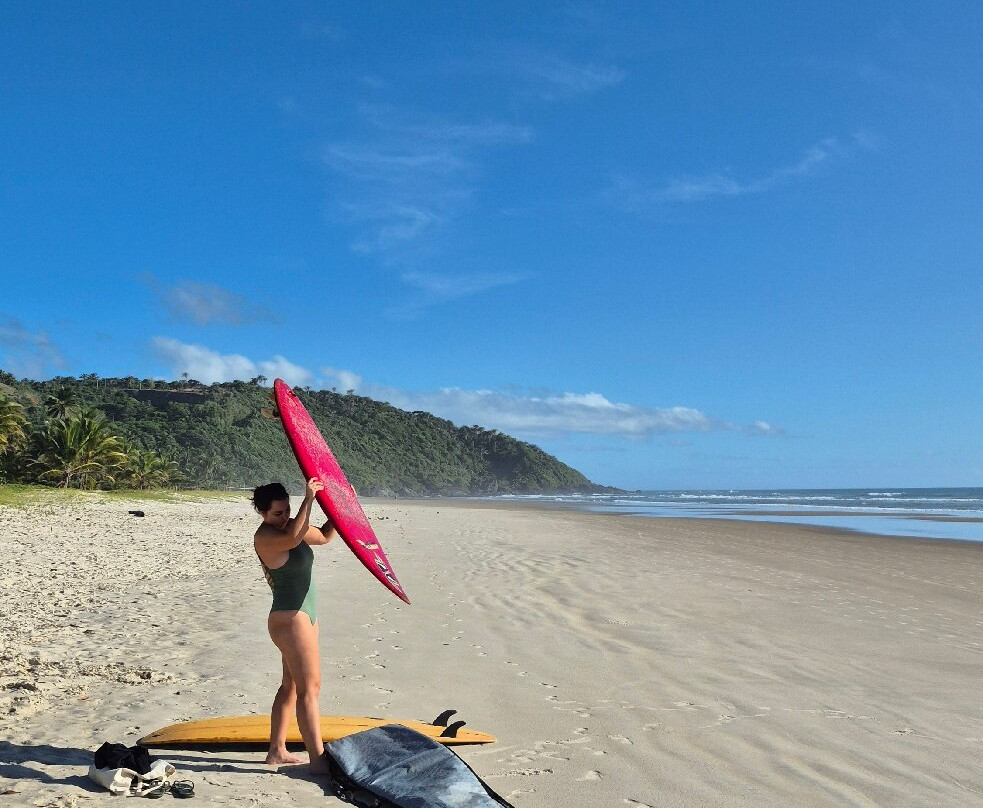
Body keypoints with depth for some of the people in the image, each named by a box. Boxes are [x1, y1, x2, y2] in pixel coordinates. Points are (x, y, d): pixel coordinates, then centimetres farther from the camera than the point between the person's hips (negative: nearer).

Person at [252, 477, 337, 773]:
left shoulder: (290, 525, 9)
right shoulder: (265, 536, -18)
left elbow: (324, 536, 20)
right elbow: (291, 539, -40)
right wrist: (308, 500, -39)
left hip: (303, 615, 10)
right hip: (289, 618, -10)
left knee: (291, 685, 16)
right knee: (310, 687, -8)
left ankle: (277, 750, 26)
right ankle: (318, 759, -5)